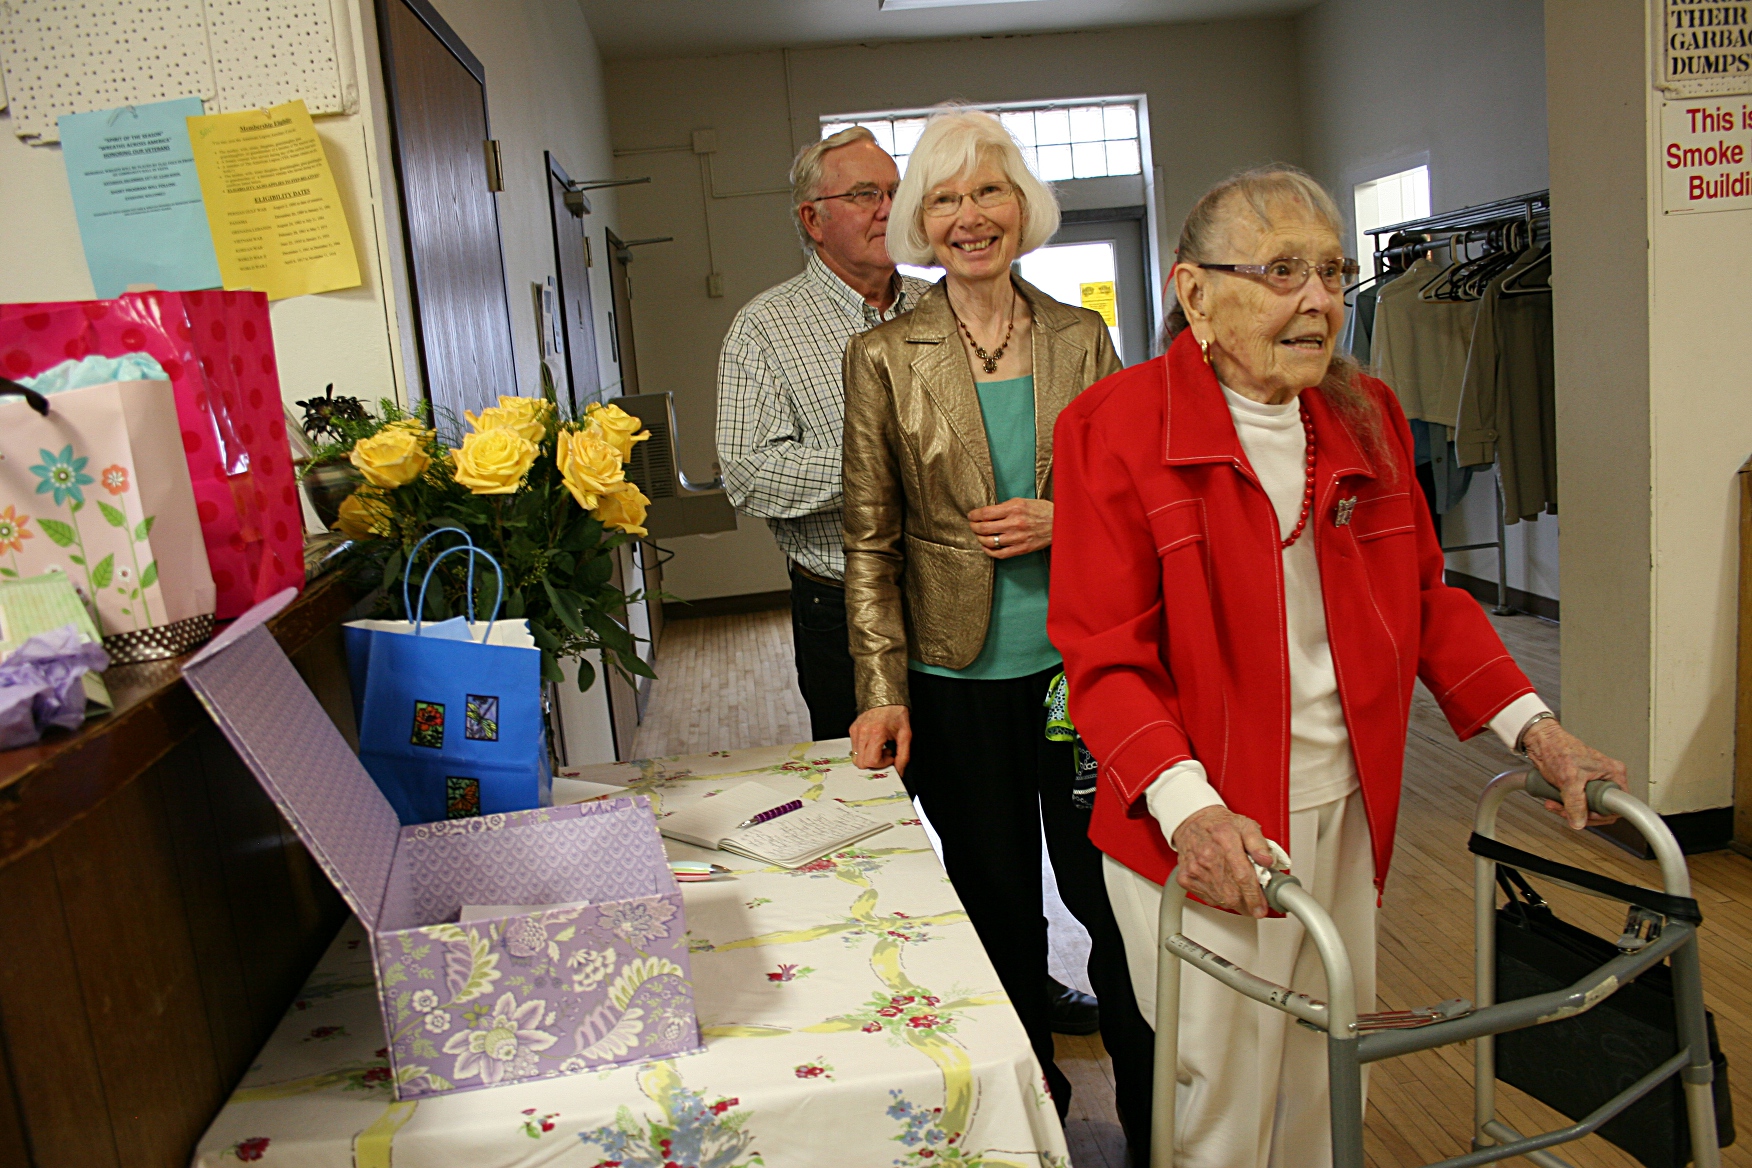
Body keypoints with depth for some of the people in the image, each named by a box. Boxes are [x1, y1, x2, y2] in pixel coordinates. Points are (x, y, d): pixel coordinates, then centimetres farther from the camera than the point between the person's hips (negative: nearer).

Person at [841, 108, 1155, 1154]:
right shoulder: (884, 359, -2)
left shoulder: (1082, 339, 3)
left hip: (1082, 664, 1)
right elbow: (870, 543, -1)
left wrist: (1062, 521, -11)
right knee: (1000, 907, 13)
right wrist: (883, 692, -8)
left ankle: (1154, 1121, 30)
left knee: (1111, 894, 8)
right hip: (957, 679, -1)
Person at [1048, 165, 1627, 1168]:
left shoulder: (1368, 417, 7)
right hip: (1208, 837, -5)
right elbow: (1104, 653, -16)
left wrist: (1531, 725, 3)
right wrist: (1188, 806, -27)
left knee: (1326, 1084, 20)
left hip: (1346, 814, 6)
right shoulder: (1118, 426, -12)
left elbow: (1426, 596, 14)